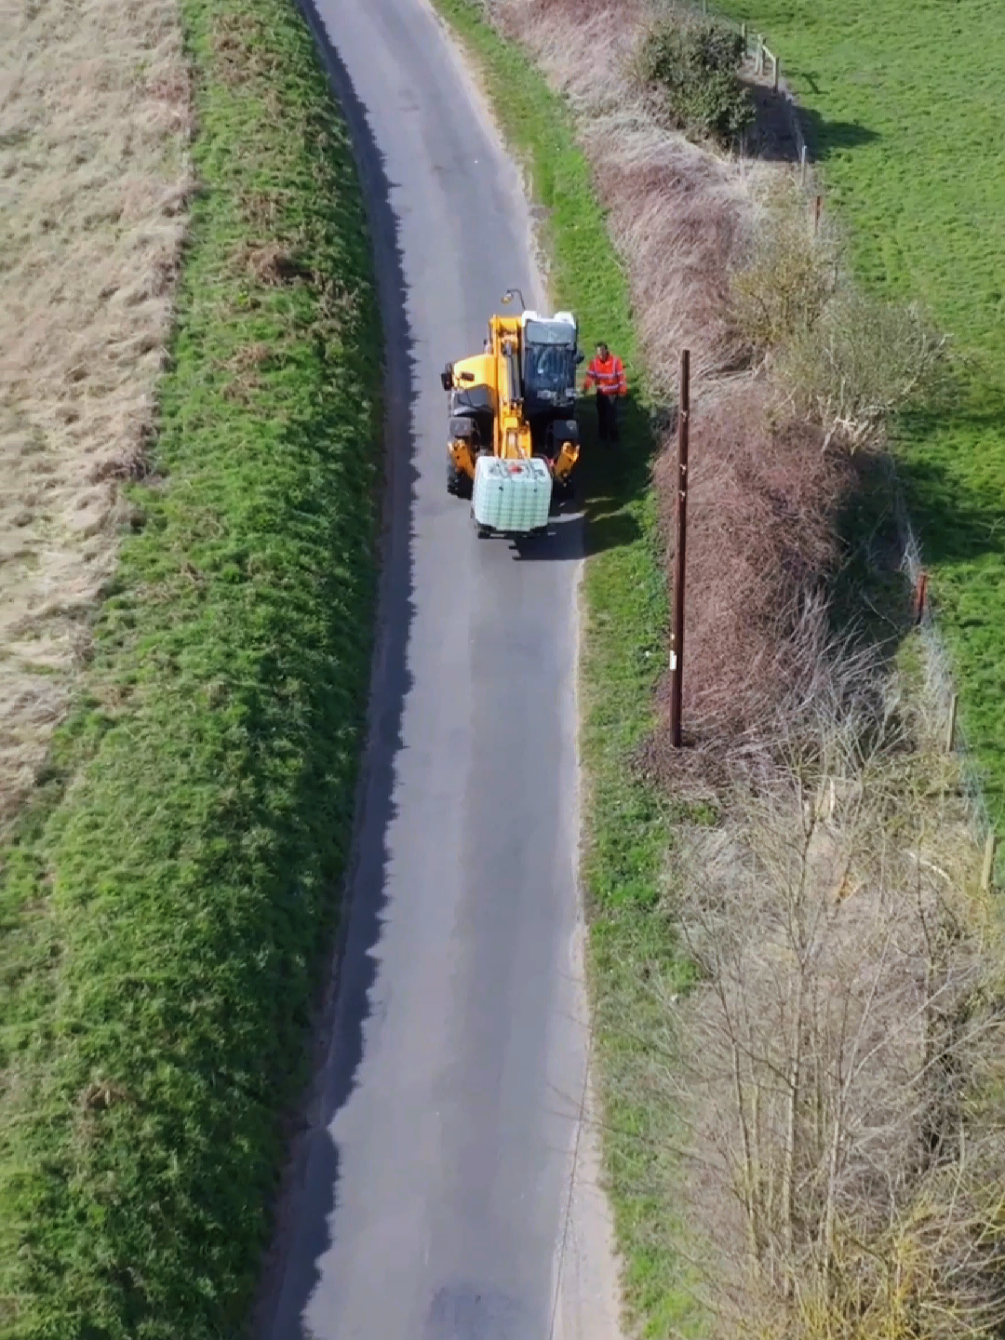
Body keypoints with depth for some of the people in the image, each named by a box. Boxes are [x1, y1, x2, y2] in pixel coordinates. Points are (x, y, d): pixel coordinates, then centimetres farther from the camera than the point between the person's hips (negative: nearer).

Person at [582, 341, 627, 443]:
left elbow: (621, 377, -10)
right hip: (600, 393, 4)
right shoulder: (594, 362, -7)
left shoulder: (615, 361, -16)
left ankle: (613, 438, 3)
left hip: (612, 393, -4)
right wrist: (586, 386, -23)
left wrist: (623, 390, -10)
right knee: (601, 416, 12)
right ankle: (603, 437, 26)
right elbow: (590, 376, -6)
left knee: (612, 416, -8)